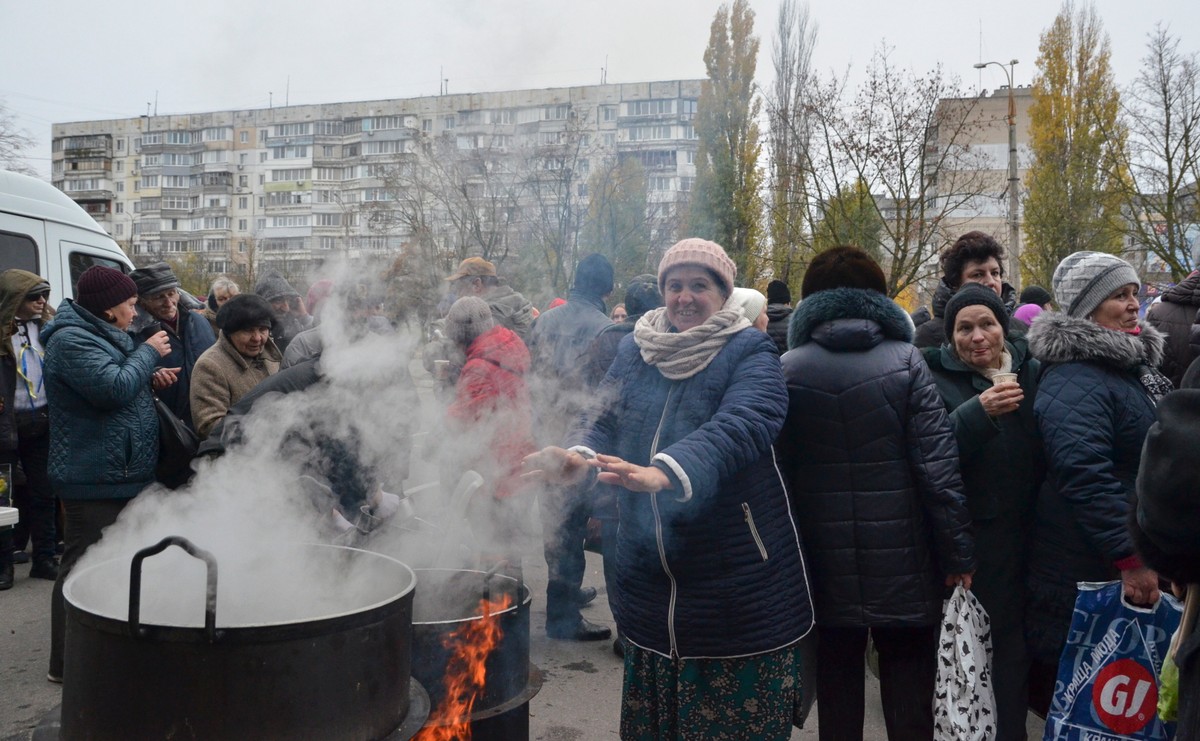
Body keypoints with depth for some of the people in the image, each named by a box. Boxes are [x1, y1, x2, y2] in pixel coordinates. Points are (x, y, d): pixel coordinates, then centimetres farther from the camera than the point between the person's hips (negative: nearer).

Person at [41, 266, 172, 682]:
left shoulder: (99, 336, 18)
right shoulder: (71, 341, -15)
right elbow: (114, 387, -26)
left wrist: (150, 379, 10)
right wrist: (149, 353, -13)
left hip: (120, 475, 10)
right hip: (96, 480, -10)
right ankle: (66, 663, 6)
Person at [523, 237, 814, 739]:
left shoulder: (749, 353, -9)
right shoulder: (634, 350, 7)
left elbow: (740, 427, -27)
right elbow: (604, 421, 1)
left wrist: (663, 473, -44)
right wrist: (579, 456, -23)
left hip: (737, 580, -4)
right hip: (650, 572, 5)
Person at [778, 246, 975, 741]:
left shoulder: (787, 370, -4)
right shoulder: (905, 361, -7)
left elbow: (779, 467, -2)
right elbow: (938, 465, -10)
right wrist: (958, 553, -2)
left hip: (827, 564, 1)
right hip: (903, 561, -1)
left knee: (837, 691, 15)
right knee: (909, 699, 11)